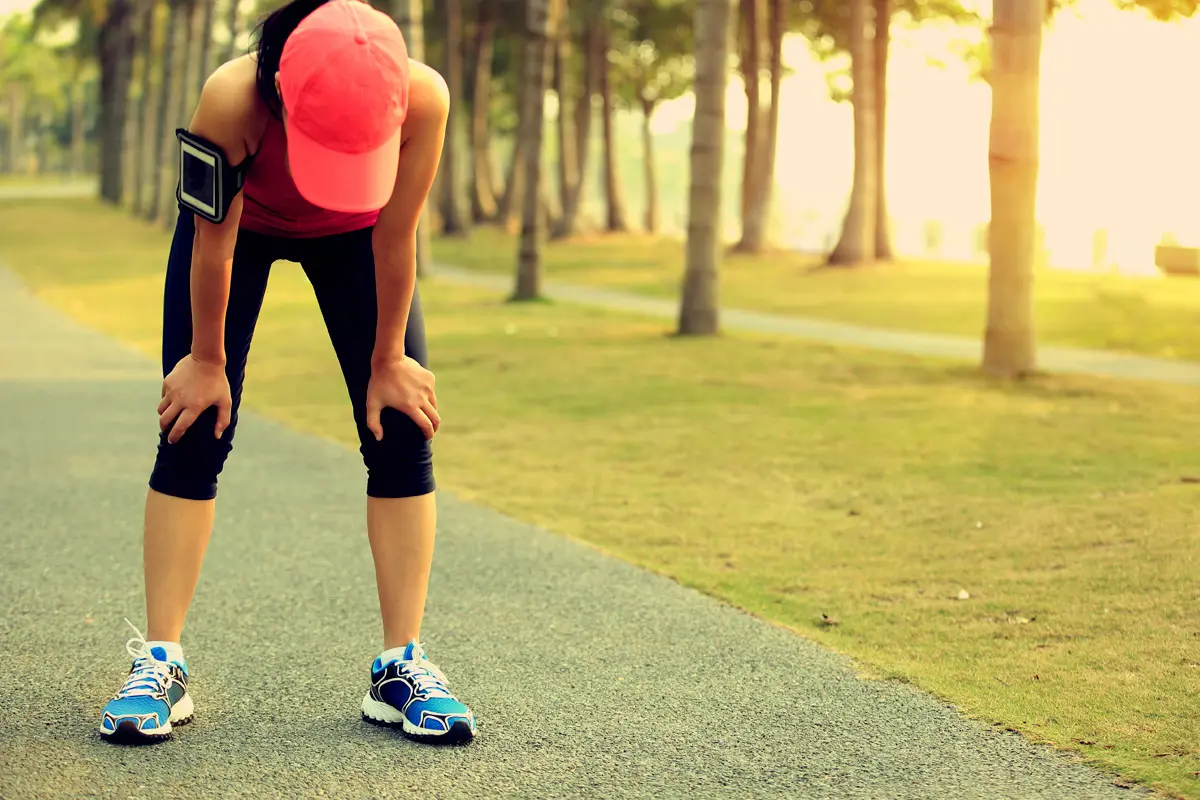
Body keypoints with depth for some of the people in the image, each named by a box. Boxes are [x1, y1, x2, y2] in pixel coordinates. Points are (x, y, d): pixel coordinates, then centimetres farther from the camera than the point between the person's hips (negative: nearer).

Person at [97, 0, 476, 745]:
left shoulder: (424, 98, -40)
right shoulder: (231, 100, -42)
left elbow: (395, 240, -25)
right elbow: (213, 244, -26)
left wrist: (386, 361, -13)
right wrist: (208, 359, -13)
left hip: (354, 234, 1)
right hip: (243, 223, -1)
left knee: (401, 430, -8)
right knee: (194, 430, -8)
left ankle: (402, 667, -2)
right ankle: (160, 664, -1)